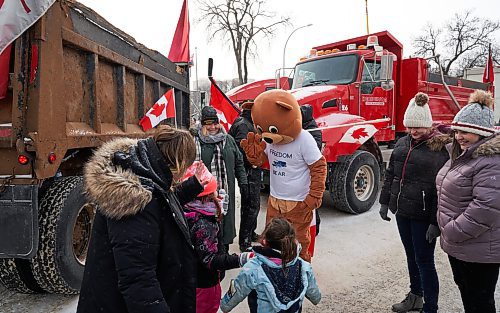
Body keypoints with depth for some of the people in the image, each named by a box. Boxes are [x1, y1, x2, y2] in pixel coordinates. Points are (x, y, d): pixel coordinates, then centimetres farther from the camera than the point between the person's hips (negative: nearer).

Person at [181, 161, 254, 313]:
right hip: (205, 283, -8)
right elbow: (209, 260, -34)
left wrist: (219, 210, 9)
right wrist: (240, 259, -42)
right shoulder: (203, 224, -33)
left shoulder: (187, 213, -6)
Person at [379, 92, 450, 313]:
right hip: (402, 212, 7)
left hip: (423, 216, -6)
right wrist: (385, 202, 13)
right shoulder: (402, 143, 7)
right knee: (411, 256, 20)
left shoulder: (440, 148, -13)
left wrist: (436, 221, -17)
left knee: (424, 261, 3)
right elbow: (390, 173, 14)